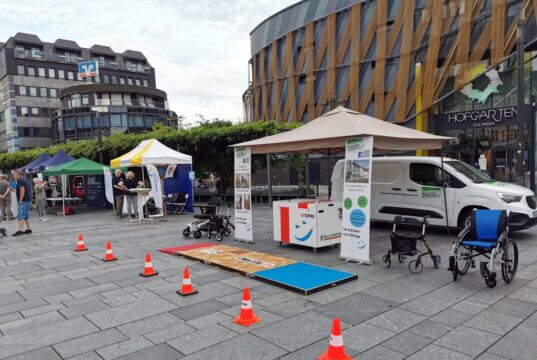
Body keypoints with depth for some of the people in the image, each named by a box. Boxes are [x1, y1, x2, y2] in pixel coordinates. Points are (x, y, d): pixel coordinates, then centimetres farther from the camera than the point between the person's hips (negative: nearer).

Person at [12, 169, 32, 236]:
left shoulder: (20, 180, -10)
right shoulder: (25, 180, 19)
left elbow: (22, 190, -21)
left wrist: (20, 200, -19)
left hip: (23, 201, -10)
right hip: (28, 200, 10)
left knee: (20, 216, -8)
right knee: (26, 216, 12)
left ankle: (20, 230, -11)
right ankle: (29, 229, 12)